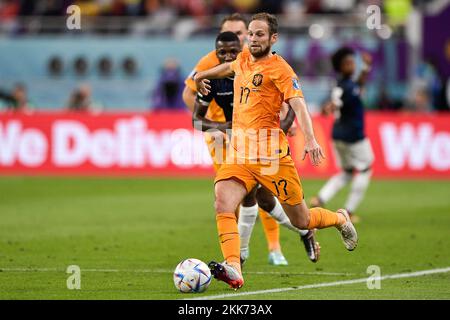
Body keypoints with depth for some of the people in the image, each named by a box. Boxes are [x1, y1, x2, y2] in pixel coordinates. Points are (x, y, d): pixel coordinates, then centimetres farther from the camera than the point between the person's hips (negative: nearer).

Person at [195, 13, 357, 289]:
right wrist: (202, 76, 52)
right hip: (239, 153, 5)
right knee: (222, 203, -24)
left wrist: (310, 139, -35)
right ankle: (233, 270, -35)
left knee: (301, 221, 6)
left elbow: (298, 103, -21)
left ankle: (340, 220, 39)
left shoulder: (280, 69, -8)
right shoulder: (243, 60, 13)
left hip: (270, 153, -5)